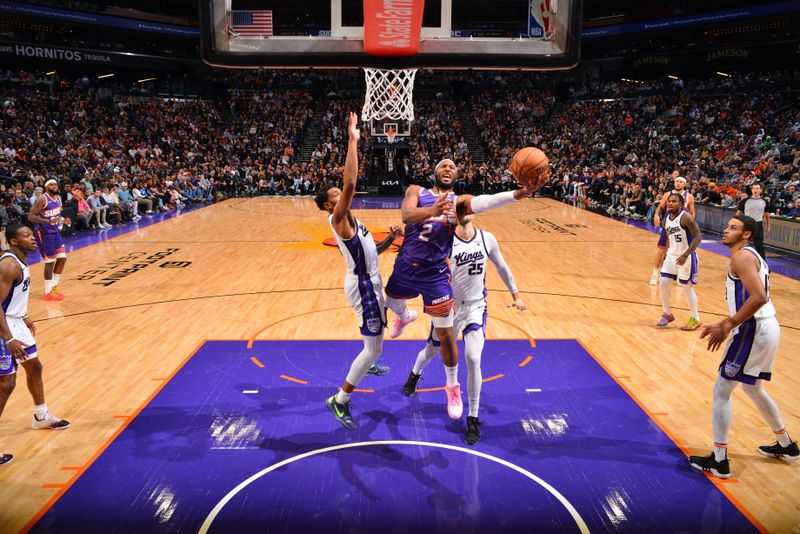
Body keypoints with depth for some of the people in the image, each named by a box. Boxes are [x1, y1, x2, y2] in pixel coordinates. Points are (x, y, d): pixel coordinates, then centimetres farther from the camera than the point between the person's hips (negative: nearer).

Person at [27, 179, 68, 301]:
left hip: (55, 231, 8)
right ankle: (48, 292, 7)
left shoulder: (58, 198, 6)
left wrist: (62, 220, 2)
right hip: (44, 233, -8)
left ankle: (53, 286, 24)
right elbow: (31, 216, -23)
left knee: (62, 258, 10)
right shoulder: (42, 199, -19)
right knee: (50, 262, -5)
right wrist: (48, 221, -33)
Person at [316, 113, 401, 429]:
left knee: (375, 334, 33)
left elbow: (368, 252, 19)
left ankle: (367, 365, 60)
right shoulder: (338, 220, -18)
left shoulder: (348, 223, 11)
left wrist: (390, 240, 3)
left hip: (368, 282, 10)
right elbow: (351, 183, -34)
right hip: (363, 286, -10)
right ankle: (339, 401, 2)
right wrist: (353, 140, -32)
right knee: (374, 347, -7)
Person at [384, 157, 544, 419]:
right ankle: (405, 316, 67)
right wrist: (432, 210, -45)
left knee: (446, 335, -1)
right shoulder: (416, 191, 0)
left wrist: (520, 193, -47)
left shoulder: (459, 201, -3)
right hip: (405, 267, 2)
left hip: (435, 274, -2)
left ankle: (453, 387, 22)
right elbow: (407, 215, -22)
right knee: (391, 303, 28)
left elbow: (484, 201, -27)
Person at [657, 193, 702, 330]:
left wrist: (685, 255, -31)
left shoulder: (686, 217, -19)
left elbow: (698, 237, -23)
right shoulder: (666, 220, 5)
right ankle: (667, 314, 22)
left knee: (687, 288, 1)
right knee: (663, 284, 5)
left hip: (687, 257, -7)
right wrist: (666, 254, 17)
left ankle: (695, 319, 16)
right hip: (672, 255, 7)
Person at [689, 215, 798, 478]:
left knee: (722, 389, -2)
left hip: (754, 330, -10)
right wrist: (722, 325, 20)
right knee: (753, 388, 27)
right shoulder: (752, 256, 18)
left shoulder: (742, 256, -14)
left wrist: (728, 326, -22)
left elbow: (758, 298, -26)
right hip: (767, 328, 10)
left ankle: (719, 461, 3)